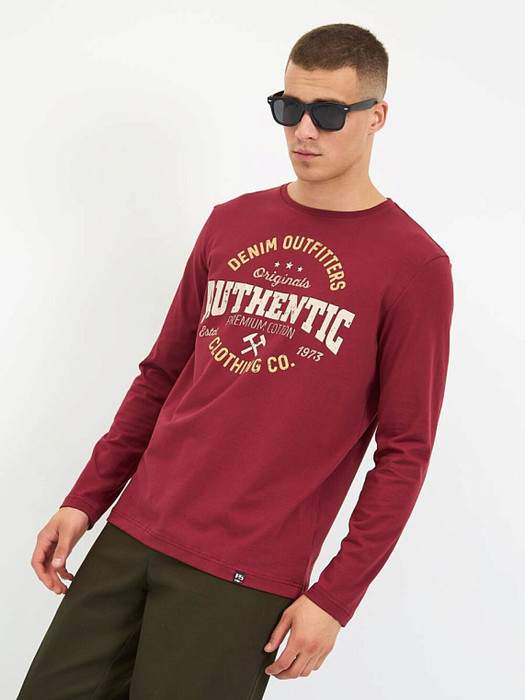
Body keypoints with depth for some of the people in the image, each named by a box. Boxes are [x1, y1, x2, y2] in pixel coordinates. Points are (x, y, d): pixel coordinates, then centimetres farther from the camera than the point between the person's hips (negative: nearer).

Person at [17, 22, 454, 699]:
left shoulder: (415, 267, -5)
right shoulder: (231, 224, 11)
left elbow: (404, 453, -5)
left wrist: (335, 598, -9)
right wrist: (86, 498, 9)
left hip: (244, 578, -5)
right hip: (134, 533, 5)